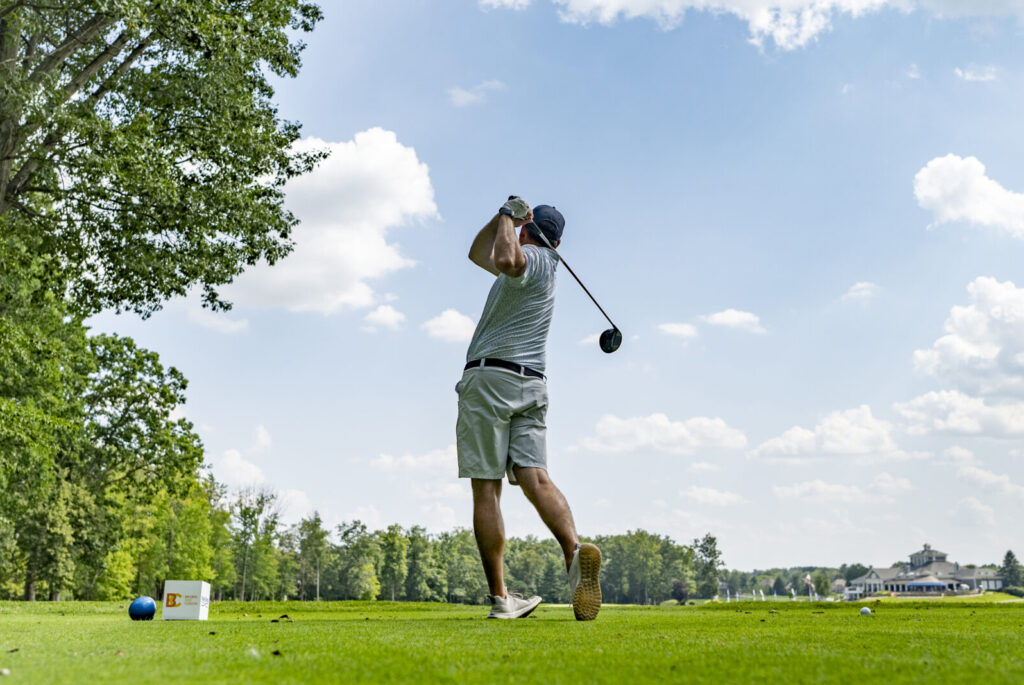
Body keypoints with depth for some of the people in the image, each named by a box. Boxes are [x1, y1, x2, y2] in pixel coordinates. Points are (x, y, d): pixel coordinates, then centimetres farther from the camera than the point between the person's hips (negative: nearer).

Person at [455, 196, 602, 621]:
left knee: (486, 489, -5)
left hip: (490, 376, -7)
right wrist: (503, 216, 24)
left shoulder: (532, 259, -1)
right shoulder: (542, 266, 26)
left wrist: (509, 217, -9)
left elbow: (506, 259, -28)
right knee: (535, 479, -7)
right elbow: (479, 254, 37)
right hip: (532, 384, 7)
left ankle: (500, 597, -7)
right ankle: (574, 550, -33)